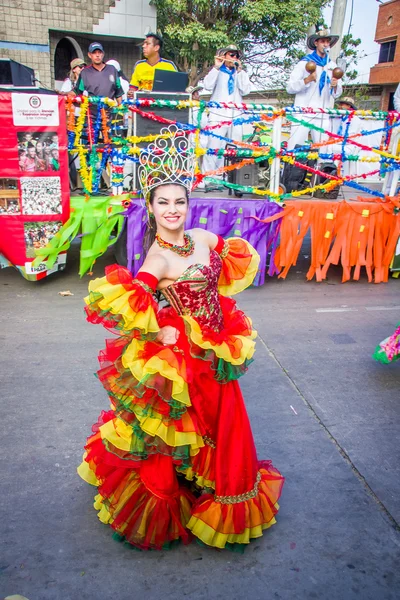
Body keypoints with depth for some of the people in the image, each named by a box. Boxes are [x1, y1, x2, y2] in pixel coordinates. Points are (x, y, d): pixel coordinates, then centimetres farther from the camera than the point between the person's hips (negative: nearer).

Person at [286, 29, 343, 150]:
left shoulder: (332, 66, 18)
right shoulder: (305, 63, 6)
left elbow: (337, 94, 16)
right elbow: (290, 88, -2)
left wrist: (335, 86, -6)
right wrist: (307, 80, -17)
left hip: (323, 116, 4)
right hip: (303, 114, -4)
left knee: (322, 150, 0)